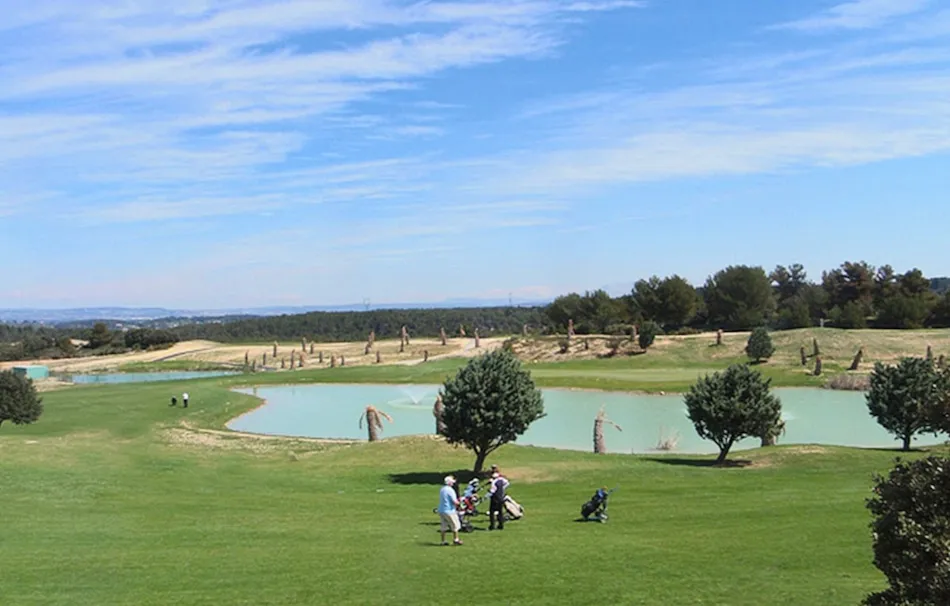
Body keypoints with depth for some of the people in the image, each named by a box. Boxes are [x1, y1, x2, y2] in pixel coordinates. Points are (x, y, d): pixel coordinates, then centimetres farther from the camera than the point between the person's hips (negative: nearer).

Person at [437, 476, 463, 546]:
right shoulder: (450, 490, -17)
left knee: (444, 527, 12)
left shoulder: (442, 489, 9)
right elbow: (455, 502, -22)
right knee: (455, 526, 7)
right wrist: (458, 503, 2)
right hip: (449, 511, -8)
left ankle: (443, 541, 13)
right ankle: (456, 540, 13)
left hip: (441, 510, 8)